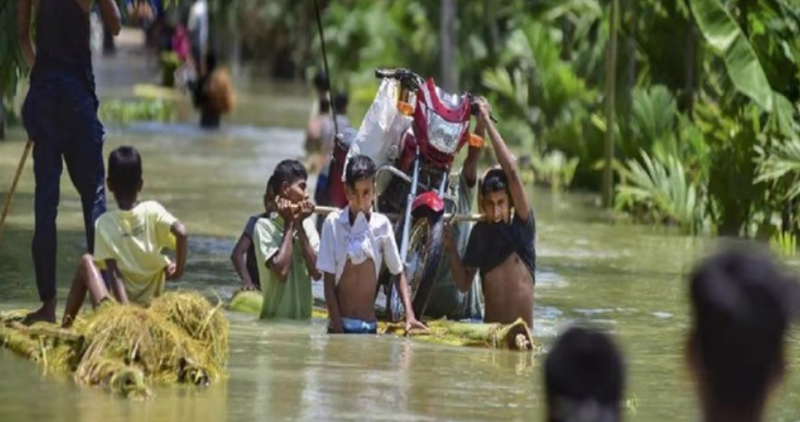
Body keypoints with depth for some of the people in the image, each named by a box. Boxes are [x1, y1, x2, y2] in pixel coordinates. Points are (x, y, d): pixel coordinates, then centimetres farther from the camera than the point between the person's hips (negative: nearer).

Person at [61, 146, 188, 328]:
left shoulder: (105, 223, -9)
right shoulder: (153, 211, -7)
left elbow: (114, 272, -14)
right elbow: (181, 233, -23)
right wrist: (179, 268, -9)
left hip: (121, 300, -2)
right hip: (152, 298, 2)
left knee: (87, 261, 19)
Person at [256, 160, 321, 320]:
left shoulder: (307, 224, 7)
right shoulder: (265, 226, -8)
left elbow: (316, 272, -4)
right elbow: (281, 270, -21)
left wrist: (299, 225, -5)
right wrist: (289, 225, -11)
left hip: (304, 318, 5)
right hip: (275, 319, -5)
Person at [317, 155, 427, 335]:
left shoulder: (381, 225, 2)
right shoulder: (334, 223, -4)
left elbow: (398, 273, 11)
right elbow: (328, 283, -4)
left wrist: (409, 314, -5)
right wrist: (338, 330, -11)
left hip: (369, 326, 2)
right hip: (340, 326, -2)